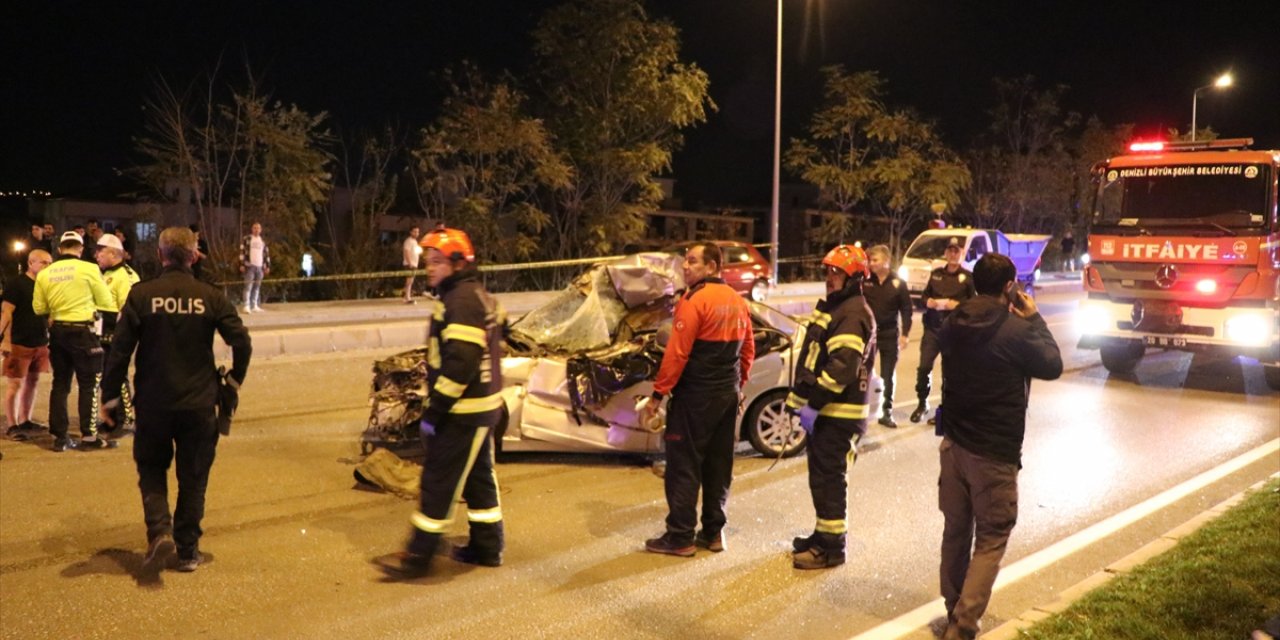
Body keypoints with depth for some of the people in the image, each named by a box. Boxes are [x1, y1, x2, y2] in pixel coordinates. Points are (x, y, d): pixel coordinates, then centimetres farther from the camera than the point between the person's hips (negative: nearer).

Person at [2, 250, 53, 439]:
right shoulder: (16, 284, -8)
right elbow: (6, 313, -12)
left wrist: (48, 338, 13)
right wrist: (6, 340, -19)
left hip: (40, 343, 7)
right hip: (19, 343, -7)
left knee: (32, 381, 11)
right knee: (15, 384, -2)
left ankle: (25, 422, 20)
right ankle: (12, 426, 4)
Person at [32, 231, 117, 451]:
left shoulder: (45, 274, 2)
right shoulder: (89, 269, -10)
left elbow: (39, 308, 7)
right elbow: (106, 302, -3)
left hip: (57, 331, 5)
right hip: (83, 331, -5)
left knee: (60, 383, 12)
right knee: (89, 384, 3)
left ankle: (59, 436, 14)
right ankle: (88, 436, 3)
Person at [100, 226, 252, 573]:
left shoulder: (141, 295, -6)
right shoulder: (211, 297, -4)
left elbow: (120, 348, -7)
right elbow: (242, 342, -7)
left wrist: (110, 396, 2)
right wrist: (234, 379, 10)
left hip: (153, 403, 0)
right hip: (199, 404, 1)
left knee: (152, 470, 18)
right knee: (193, 477, 12)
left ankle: (159, 530, -3)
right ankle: (188, 551, 17)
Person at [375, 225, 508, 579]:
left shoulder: (462, 301, -20)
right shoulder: (476, 296, 14)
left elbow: (460, 363, -27)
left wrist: (434, 410, -21)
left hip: (464, 413, -11)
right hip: (480, 406, 11)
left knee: (439, 481, -3)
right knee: (478, 477, 18)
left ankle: (418, 556, 6)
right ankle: (488, 547, 28)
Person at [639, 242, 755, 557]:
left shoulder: (694, 300, -15)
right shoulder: (737, 301, 10)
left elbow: (677, 353, -18)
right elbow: (748, 350, 15)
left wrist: (658, 395, -15)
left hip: (695, 395, -8)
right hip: (728, 395, 8)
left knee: (683, 465, -1)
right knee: (719, 464, 13)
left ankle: (680, 537, 3)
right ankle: (713, 532, 20)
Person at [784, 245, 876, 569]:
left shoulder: (854, 314, -16)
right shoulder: (832, 307, 18)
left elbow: (842, 367, -26)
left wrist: (813, 402, -25)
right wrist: (799, 396, 19)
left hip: (838, 413, -10)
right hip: (823, 409, 10)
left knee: (830, 477, -3)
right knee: (820, 475, 18)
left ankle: (831, 547, 6)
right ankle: (824, 533, 31)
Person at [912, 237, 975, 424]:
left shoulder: (968, 277, -1)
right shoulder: (936, 274, 12)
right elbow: (924, 296, 15)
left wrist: (954, 304, -17)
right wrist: (931, 302, -7)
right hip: (932, 328, 3)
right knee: (924, 367, 2)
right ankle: (922, 403, 19)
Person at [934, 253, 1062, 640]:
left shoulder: (952, 324, 0)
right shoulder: (1017, 330, -17)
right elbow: (1053, 366, -2)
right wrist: (1034, 319, 5)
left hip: (954, 444, 6)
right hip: (995, 452, -6)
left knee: (955, 531, 17)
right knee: (991, 540, 4)